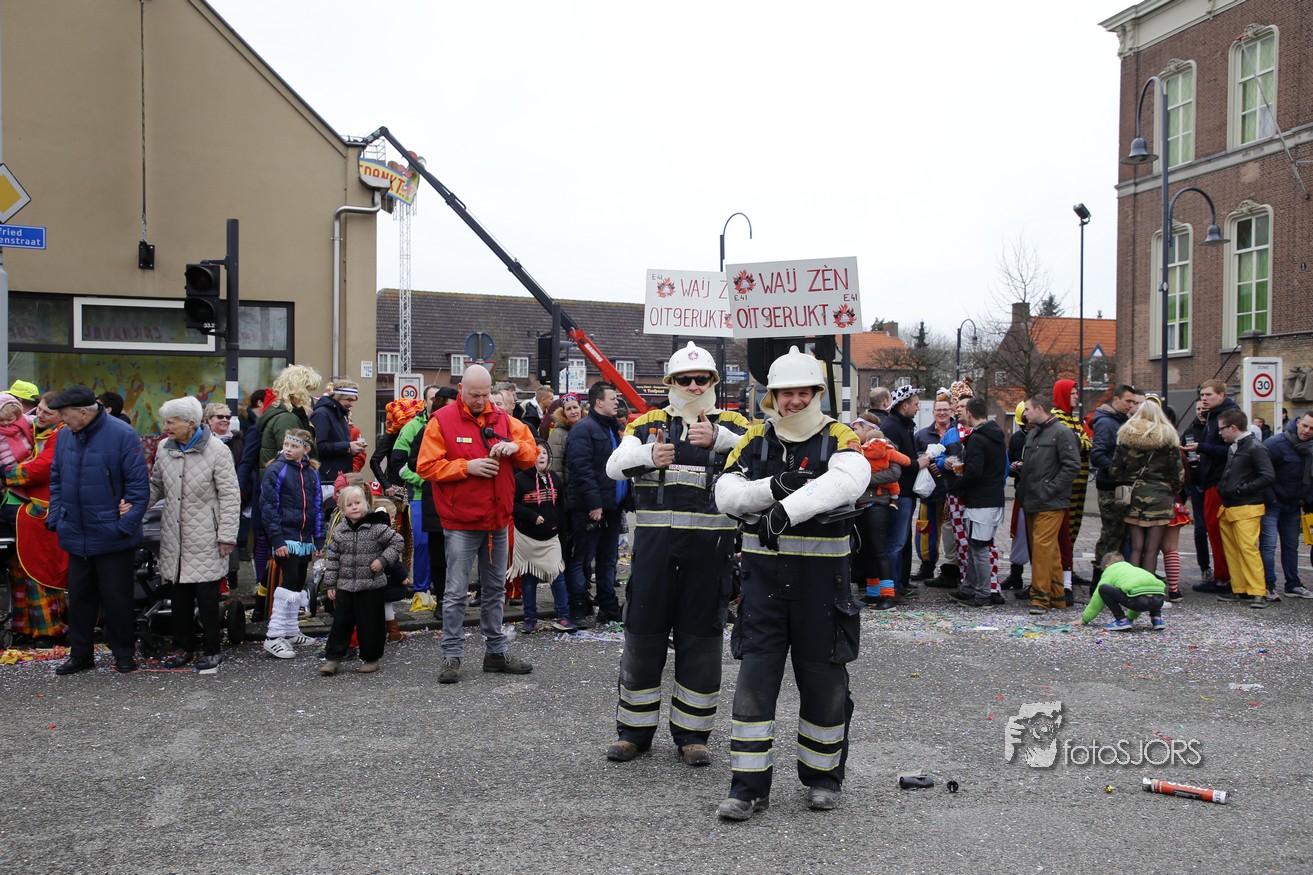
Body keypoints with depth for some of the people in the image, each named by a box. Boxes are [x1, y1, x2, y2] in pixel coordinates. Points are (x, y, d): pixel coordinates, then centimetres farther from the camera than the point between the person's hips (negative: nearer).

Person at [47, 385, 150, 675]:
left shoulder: (122, 435, -15)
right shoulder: (65, 436, 3)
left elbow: (138, 483, -14)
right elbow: (56, 480, 13)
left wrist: (126, 525, -16)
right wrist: (55, 518, 5)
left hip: (112, 537, -5)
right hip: (75, 536, 5)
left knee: (116, 596, 6)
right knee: (79, 596, 15)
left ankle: (124, 654, 21)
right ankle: (80, 654, 28)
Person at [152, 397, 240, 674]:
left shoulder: (216, 450, -11)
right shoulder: (164, 448, 5)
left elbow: (230, 496, -9)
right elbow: (156, 486, 16)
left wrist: (227, 536, -11)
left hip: (205, 540, -5)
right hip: (174, 537, 5)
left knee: (207, 596, 1)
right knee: (179, 595, 12)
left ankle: (210, 651, 13)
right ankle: (183, 647, 25)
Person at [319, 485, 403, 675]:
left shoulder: (376, 527, -9)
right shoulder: (339, 531, 3)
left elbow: (396, 542, -1)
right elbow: (332, 558, 7)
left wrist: (383, 560, -13)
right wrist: (330, 584, 6)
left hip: (371, 586, -3)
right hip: (345, 586, 3)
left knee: (369, 624, 4)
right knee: (341, 622, 7)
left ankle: (371, 658, 18)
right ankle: (333, 658, 16)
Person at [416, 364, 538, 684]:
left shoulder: (502, 419, 7)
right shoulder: (442, 420, -6)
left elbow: (532, 454, 10)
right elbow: (427, 466, -10)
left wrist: (515, 446, -11)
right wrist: (467, 467, -19)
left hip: (498, 521, 5)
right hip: (461, 522, -5)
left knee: (495, 589, 14)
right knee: (456, 592, -2)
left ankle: (496, 651, 25)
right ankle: (452, 656, 6)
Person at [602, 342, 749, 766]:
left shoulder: (731, 425, 5)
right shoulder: (649, 422, 8)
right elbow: (615, 465, -6)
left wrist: (716, 437, -29)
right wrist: (649, 455, -25)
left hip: (710, 545, -1)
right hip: (656, 541, 1)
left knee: (701, 638, 6)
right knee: (643, 632, 6)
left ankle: (692, 732, 20)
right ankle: (634, 730, 21)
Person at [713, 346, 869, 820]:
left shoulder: (837, 438, -3)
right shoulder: (756, 439, 6)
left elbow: (848, 479, -25)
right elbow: (726, 495, -2)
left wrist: (787, 509, -36)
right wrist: (773, 487, -20)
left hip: (821, 577, -1)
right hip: (764, 574, 2)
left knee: (824, 682, 9)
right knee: (755, 680, 1)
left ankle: (824, 775, 28)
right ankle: (748, 787, 9)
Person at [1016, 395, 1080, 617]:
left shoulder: (1061, 433, -8)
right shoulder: (1033, 433, 17)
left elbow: (1072, 466, -15)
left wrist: (1049, 489, -17)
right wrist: (1021, 467, 7)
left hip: (1050, 504, -8)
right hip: (1031, 502, 8)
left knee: (1042, 545, -12)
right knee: (1050, 549, 12)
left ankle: (1041, 597, -8)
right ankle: (1056, 596, 18)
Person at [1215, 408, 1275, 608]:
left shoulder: (1255, 447, -10)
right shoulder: (1234, 447, 16)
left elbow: (1269, 477, -17)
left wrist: (1241, 489, -16)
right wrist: (1223, 488, 10)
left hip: (1246, 509, -9)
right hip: (1229, 509, 9)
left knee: (1248, 549, -12)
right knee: (1232, 551, 9)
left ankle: (1258, 593, -10)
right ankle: (1240, 590, 15)